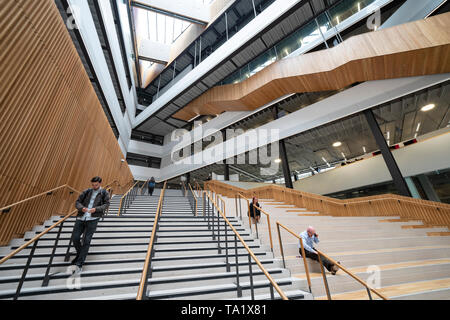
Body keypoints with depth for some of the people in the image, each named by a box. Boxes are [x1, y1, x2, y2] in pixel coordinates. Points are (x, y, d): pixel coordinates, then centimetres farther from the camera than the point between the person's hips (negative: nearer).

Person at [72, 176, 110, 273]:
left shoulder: (104, 193, 4)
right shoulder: (86, 192, 12)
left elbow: (106, 204, -4)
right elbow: (77, 202, 12)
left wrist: (96, 209, -21)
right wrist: (81, 207, -10)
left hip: (93, 219, -3)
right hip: (81, 218, 4)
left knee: (86, 241, -5)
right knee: (75, 238, 2)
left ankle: (79, 264, 3)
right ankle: (79, 254, 31)